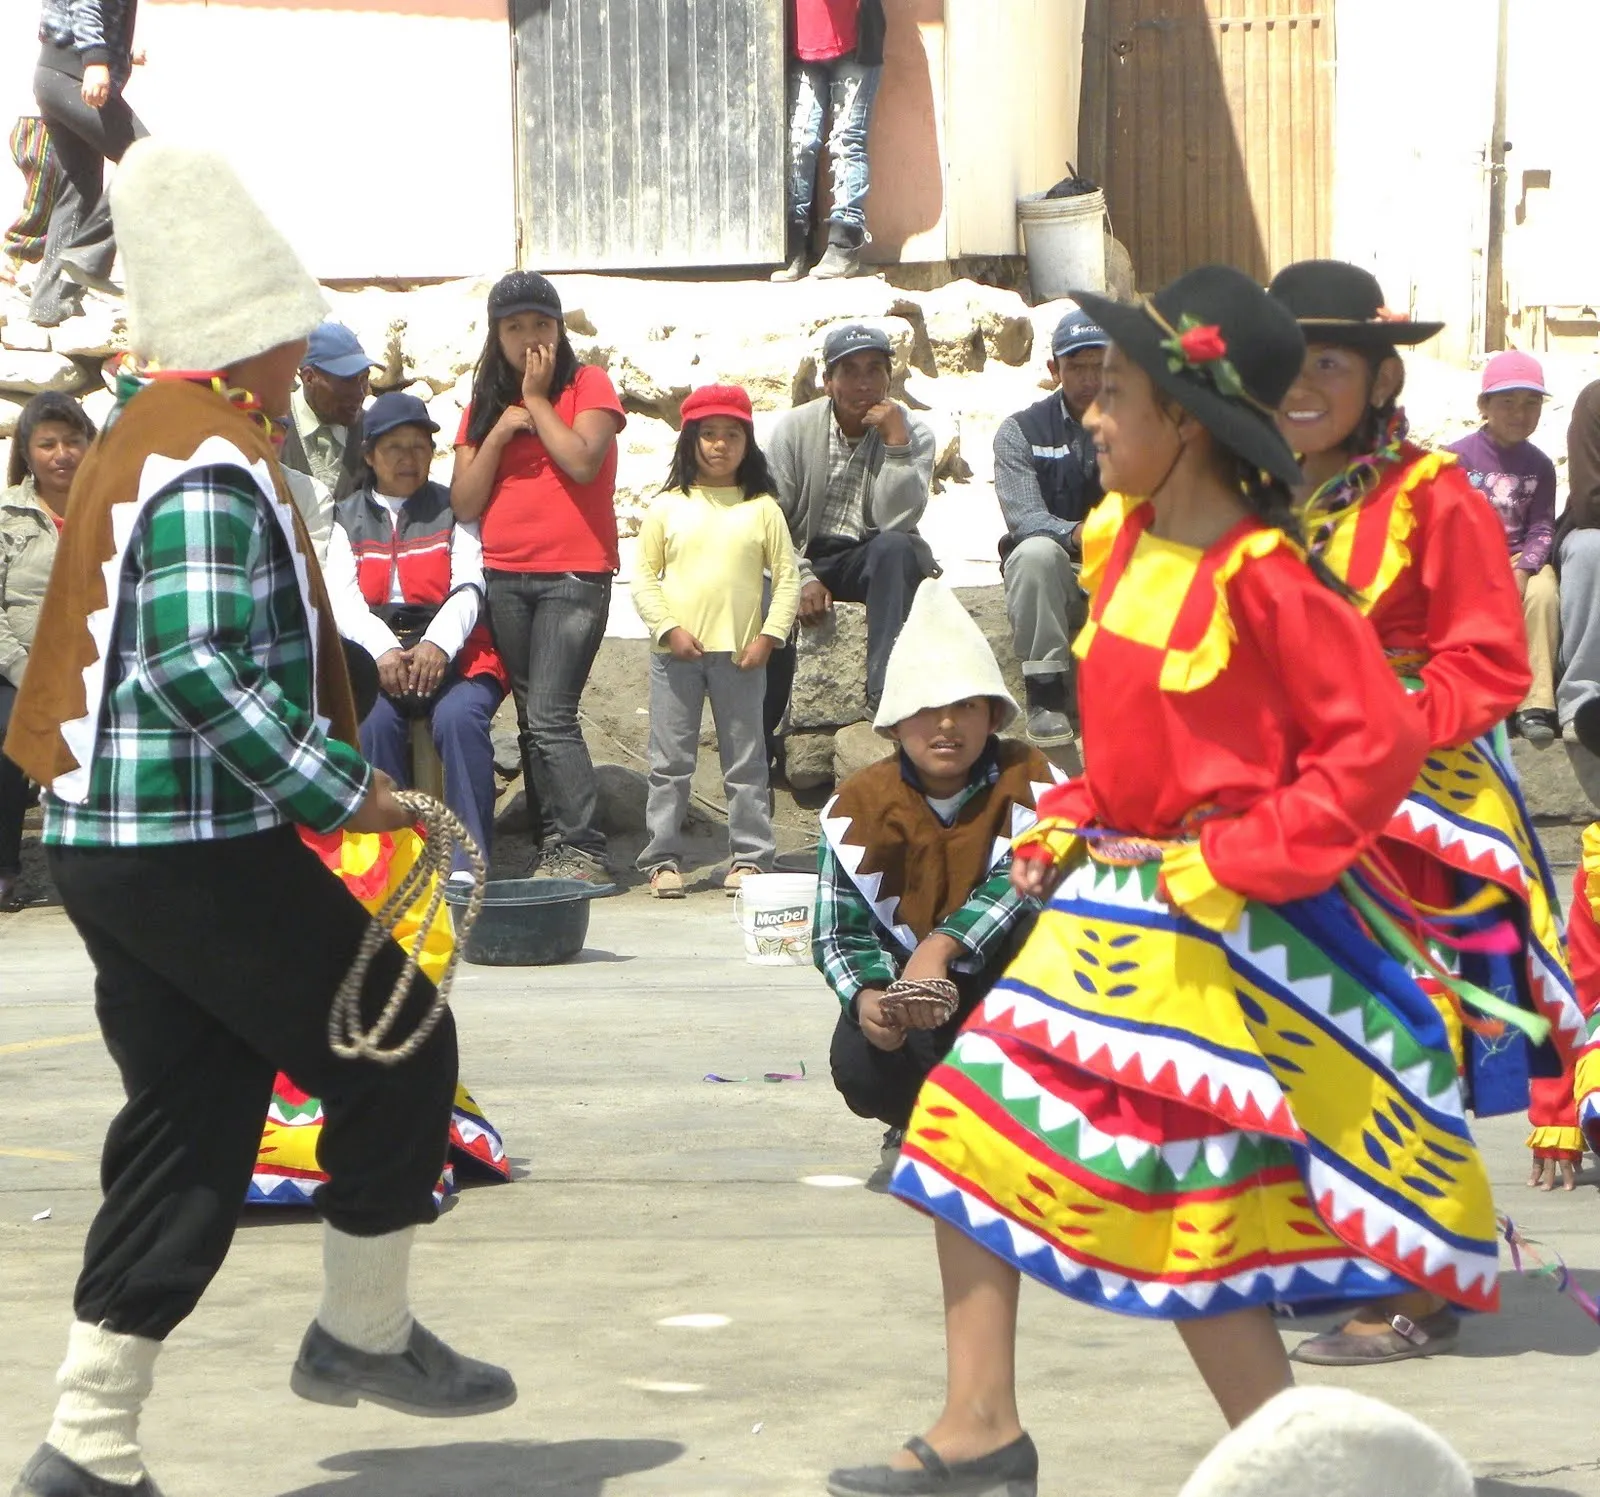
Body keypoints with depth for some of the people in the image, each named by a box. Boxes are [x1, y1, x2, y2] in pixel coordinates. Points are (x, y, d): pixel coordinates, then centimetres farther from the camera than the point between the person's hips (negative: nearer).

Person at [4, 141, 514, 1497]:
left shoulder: (137, 438, 16)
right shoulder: (212, 465, -16)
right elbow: (197, 664, -27)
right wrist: (342, 787, -22)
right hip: (200, 848, -10)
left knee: (191, 1128, 12)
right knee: (400, 1045, 6)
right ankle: (364, 1333, 18)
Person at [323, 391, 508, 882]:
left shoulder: (452, 510, 14)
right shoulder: (349, 518, 16)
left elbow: (469, 588, 0)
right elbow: (342, 597, 1)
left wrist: (437, 645, -21)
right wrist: (383, 651, -19)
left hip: (452, 653, -1)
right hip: (377, 653, 1)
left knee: (459, 717, -32)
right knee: (374, 721, -31)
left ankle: (467, 862, -32)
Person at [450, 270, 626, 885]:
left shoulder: (587, 386, 1)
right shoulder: (484, 405, 13)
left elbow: (582, 462, -17)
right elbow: (464, 504, 5)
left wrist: (537, 399, -9)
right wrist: (500, 431, -5)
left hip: (574, 574, -5)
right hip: (505, 577, 5)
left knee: (550, 718, -15)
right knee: (532, 720, 6)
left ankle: (582, 850, -13)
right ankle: (553, 845, 9)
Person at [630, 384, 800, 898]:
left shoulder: (761, 509, 4)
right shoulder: (667, 507, 4)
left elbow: (787, 577, 4)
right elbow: (644, 577, 3)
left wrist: (769, 635, -6)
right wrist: (669, 628, -10)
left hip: (740, 653, 0)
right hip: (676, 653, 0)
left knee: (746, 762, 4)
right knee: (670, 762, 3)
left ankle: (749, 857, 10)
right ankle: (663, 859, 8)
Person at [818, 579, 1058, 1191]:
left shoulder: (1028, 783, -14)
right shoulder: (859, 807, -9)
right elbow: (837, 931, -10)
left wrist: (942, 946, -46)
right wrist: (867, 996, -33)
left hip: (1007, 981, -1)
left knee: (1033, 914, -34)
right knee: (859, 1068, -31)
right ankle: (919, 1123, 11)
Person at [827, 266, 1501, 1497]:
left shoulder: (1262, 577, -19)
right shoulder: (1121, 546, 7)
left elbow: (1378, 746, -20)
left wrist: (1222, 862, -19)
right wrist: (1069, 825, 6)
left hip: (1216, 929, -9)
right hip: (1110, 893, 9)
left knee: (1188, 1206, -5)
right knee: (975, 1123, 6)